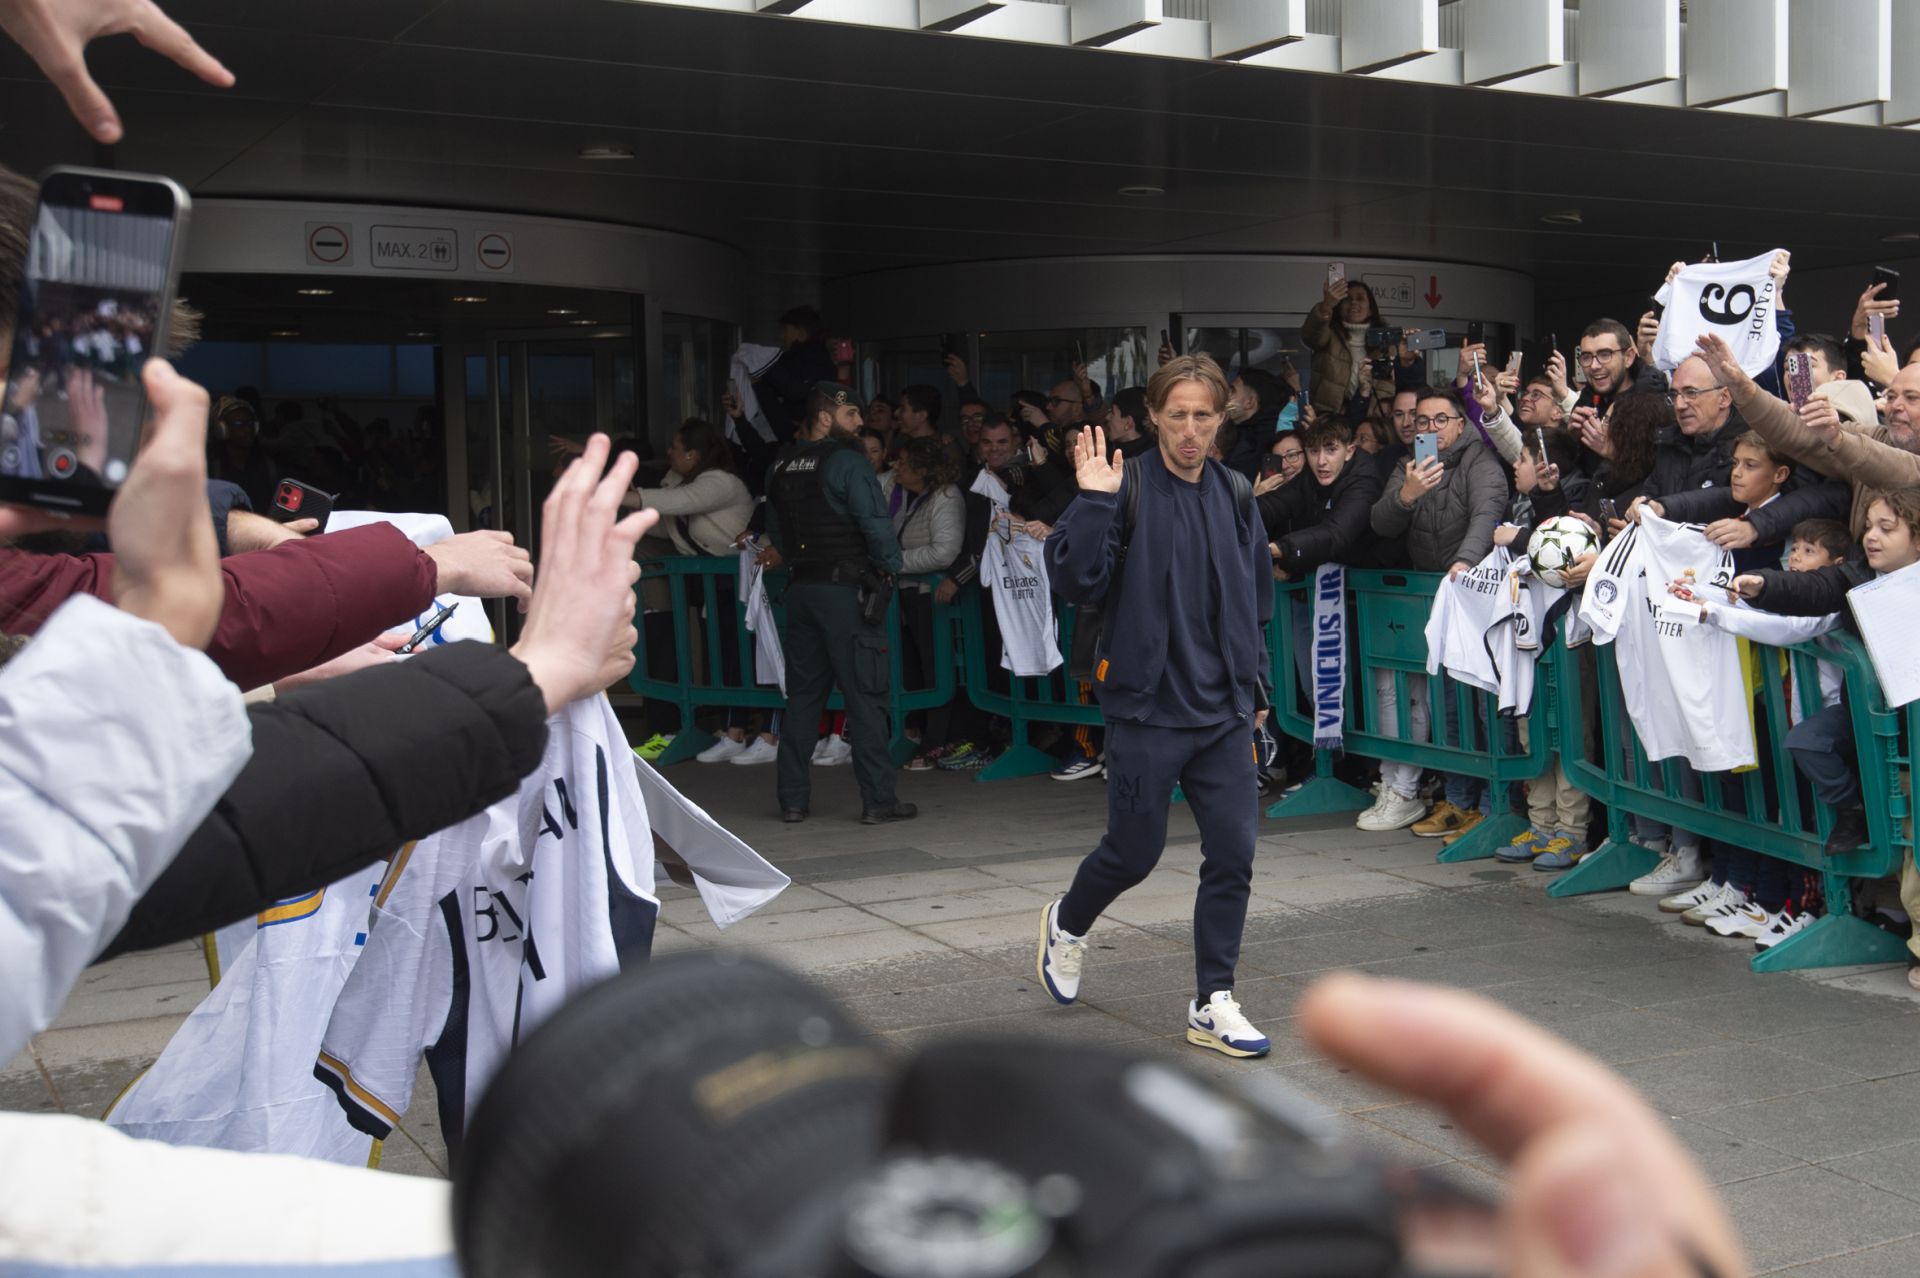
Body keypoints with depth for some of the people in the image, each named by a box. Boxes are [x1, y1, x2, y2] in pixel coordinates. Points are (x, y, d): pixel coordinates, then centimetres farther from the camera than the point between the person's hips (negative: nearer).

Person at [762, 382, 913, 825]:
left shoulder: (781, 467, 11)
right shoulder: (847, 461, -11)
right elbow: (876, 523, -15)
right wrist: (890, 568, -1)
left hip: (801, 588, 7)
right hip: (845, 589, -7)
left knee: (802, 694, 12)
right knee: (865, 695, -2)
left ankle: (793, 798, 13)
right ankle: (878, 800, -1)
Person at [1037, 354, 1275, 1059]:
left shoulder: (1236, 497, 9)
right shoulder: (1128, 489, -9)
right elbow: (1074, 581, -19)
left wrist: (1256, 686, 18)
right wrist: (1092, 502, -28)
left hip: (1223, 710, 5)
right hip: (1146, 708, -5)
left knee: (1233, 852, 2)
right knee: (1134, 850, 6)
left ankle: (1213, 1003, 14)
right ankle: (1067, 924, 37)